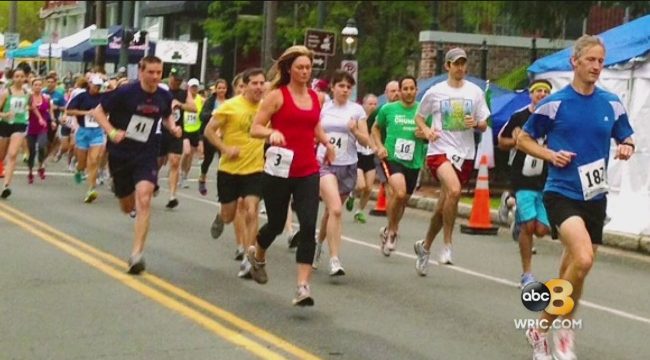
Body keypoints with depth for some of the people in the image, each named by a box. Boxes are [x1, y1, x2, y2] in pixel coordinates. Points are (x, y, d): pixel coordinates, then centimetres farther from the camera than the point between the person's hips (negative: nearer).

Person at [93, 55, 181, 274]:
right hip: (120, 155, -1)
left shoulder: (164, 97, -3)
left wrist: (173, 128, -2)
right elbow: (99, 112, -6)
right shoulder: (125, 92, -14)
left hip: (147, 155, 1)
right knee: (127, 207, 14)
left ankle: (136, 254, -19)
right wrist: (112, 132, -22)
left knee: (143, 200, -22)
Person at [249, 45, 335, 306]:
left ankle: (303, 287, -12)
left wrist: (326, 142, 9)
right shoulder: (278, 96, -5)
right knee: (276, 223, 12)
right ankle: (257, 255, 46)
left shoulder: (316, 98, 9)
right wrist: (272, 132, -26)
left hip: (308, 172, 3)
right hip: (280, 170, -3)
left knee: (308, 226, -11)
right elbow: (255, 129, -6)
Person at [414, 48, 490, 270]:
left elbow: (484, 126, 12)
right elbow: (419, 117, 14)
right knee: (454, 190, -31)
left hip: (465, 154, 3)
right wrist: (426, 130, -6)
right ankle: (447, 245, -19)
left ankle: (425, 246, 31)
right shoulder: (435, 92, 1)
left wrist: (476, 123, -11)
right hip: (440, 151, -3)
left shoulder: (475, 92, 7)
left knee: (442, 207, 9)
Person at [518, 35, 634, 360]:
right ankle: (563, 329, -7)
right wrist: (550, 155, -12)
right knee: (583, 258, -26)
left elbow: (626, 140, 17)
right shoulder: (554, 103, -4)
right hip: (561, 193, -5)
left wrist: (626, 149, -6)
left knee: (572, 271, 11)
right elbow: (523, 139, 5)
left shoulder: (612, 104, 6)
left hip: (594, 197, 5)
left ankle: (542, 328, 30)